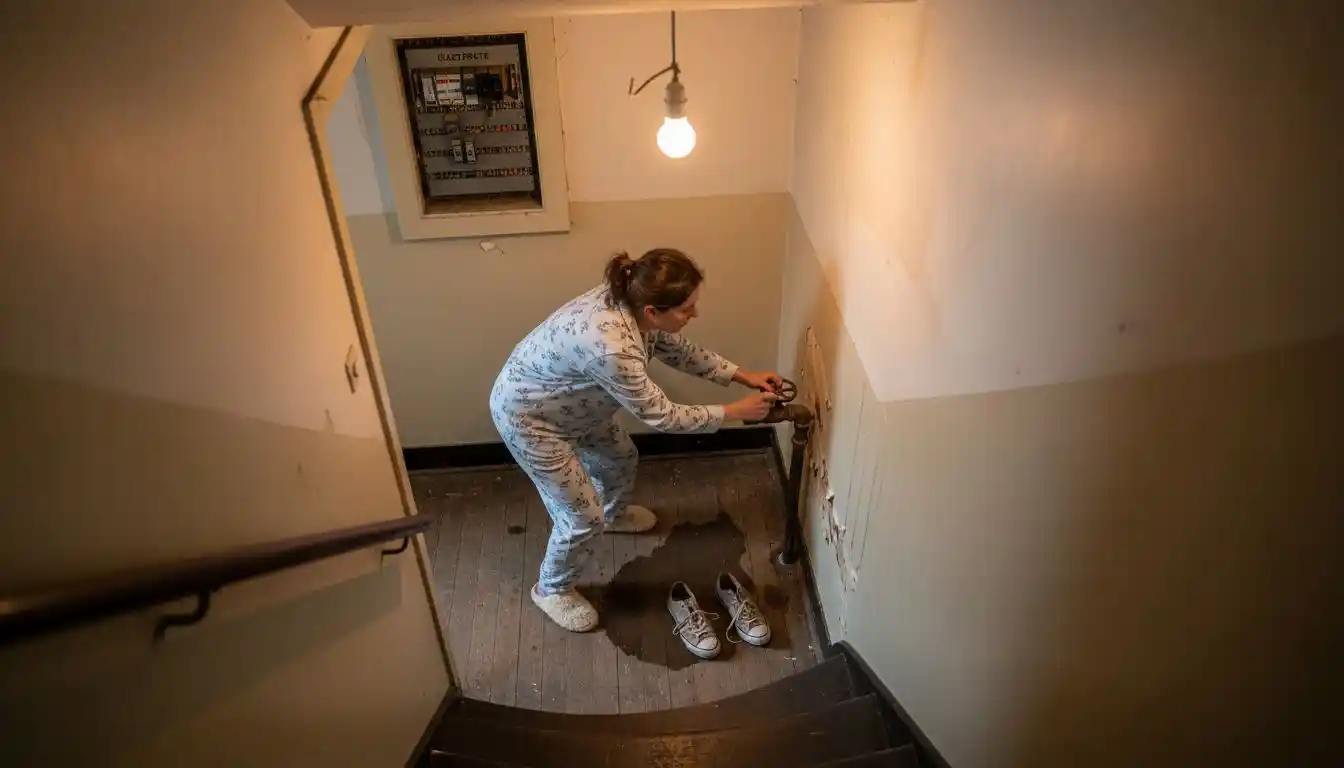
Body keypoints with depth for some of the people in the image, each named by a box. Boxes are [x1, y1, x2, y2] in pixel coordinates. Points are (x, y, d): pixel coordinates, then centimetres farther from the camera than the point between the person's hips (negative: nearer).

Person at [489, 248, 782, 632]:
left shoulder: (633, 303, -15)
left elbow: (679, 351, 4)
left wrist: (742, 375, -1)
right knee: (583, 516, 1)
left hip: (570, 400, 9)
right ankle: (552, 588, 30)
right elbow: (660, 415, -27)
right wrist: (734, 411, -18)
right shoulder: (611, 347, -40)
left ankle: (615, 514, 59)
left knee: (621, 458, 26)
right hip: (527, 415, -9)